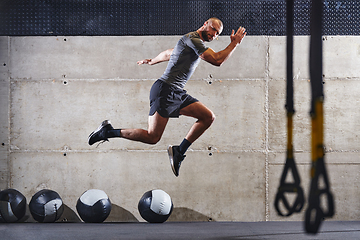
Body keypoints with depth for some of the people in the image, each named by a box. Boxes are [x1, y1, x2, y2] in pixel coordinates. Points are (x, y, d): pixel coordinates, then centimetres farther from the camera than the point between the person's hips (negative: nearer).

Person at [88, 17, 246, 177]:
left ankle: (179, 151, 3)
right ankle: (108, 131, -1)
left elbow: (168, 53, 36)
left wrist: (151, 61, 51)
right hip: (165, 90, -10)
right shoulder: (192, 39, -11)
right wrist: (234, 43, -7)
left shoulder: (196, 43, 20)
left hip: (177, 94, 10)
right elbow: (217, 60, -18)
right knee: (152, 137, -13)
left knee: (208, 117, 0)